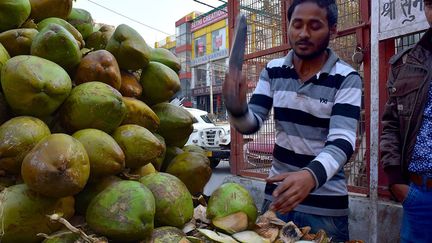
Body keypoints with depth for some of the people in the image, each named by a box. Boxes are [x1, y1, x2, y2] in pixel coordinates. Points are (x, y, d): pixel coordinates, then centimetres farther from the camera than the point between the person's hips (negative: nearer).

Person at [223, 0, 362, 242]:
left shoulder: (346, 79, -12)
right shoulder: (273, 70, 0)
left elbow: (342, 141, -22)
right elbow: (251, 124, -4)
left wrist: (311, 176, -42)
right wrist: (237, 107, -26)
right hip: (277, 193, 4)